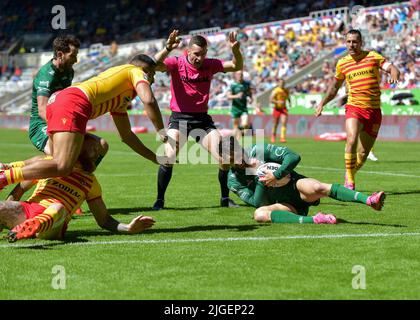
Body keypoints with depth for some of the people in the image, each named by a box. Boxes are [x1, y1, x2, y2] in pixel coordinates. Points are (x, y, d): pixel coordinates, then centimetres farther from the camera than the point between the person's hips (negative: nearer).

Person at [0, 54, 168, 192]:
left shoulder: (120, 102, 37)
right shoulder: (136, 71, 13)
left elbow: (126, 136, 42)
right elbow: (148, 100, -7)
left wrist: (156, 158, 40)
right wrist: (161, 131, 4)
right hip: (74, 103, -10)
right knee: (63, 167, -21)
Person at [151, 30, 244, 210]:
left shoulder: (210, 65, 1)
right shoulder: (177, 63, -8)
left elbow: (237, 66, -2)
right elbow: (155, 65, -26)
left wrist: (235, 50, -23)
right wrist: (167, 48, -45)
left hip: (203, 119, 3)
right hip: (179, 118, -3)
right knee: (168, 158, -22)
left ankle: (225, 198, 14)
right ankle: (159, 200, -6)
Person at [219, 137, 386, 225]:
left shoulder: (258, 150, -5)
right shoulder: (233, 181, 0)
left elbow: (293, 157, -11)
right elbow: (258, 203, -8)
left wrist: (276, 175, -21)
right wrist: (260, 179, -19)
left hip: (294, 186, -2)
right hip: (283, 205, 2)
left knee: (316, 188, -36)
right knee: (259, 214, -31)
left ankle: (369, 200, -48)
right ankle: (313, 220, -46)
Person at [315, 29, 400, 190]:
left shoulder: (372, 56, 3)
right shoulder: (342, 63, 8)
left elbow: (392, 68, -7)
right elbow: (334, 87, 22)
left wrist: (394, 75, -29)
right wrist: (322, 103, 13)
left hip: (374, 110, 0)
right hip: (354, 108, 0)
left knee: (363, 153, 3)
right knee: (352, 141, -26)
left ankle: (349, 176, 29)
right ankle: (350, 181, -17)